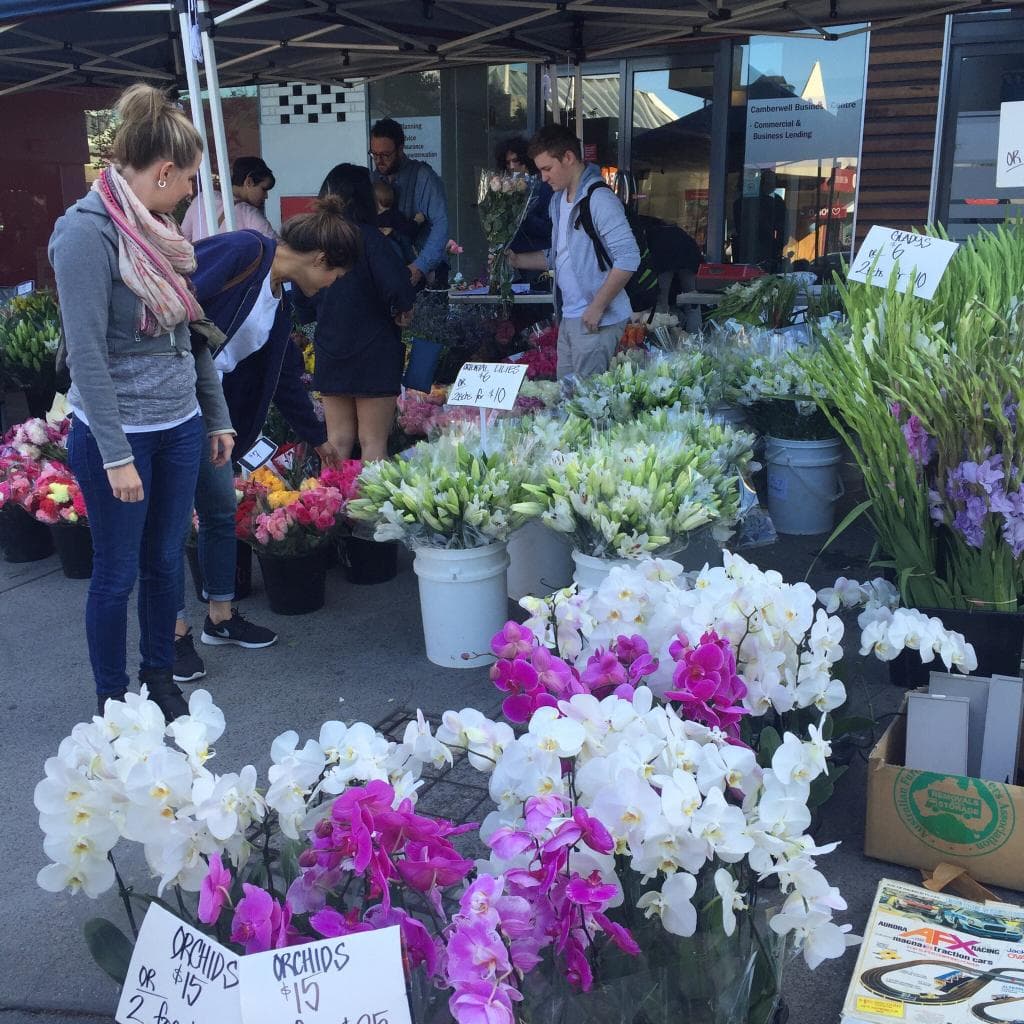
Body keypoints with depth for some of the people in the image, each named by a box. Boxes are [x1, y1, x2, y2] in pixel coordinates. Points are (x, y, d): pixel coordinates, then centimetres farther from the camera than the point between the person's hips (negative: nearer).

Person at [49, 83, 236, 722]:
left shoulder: (159, 229, 7)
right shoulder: (86, 231, -16)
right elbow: (86, 353, -19)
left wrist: (218, 417, 14)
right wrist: (117, 455, -21)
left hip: (180, 427, 7)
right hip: (118, 432, -7)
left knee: (166, 560, 16)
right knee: (118, 573, 7)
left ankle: (161, 676, 33)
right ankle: (112, 698, 25)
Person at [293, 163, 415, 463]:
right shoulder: (369, 238, -14)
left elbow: (303, 308, 10)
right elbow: (398, 289, -27)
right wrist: (401, 312, -7)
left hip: (329, 354, 5)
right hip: (373, 355, -5)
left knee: (338, 440, 13)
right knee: (373, 442, 2)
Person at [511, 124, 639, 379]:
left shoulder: (598, 199, -15)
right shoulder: (558, 200, 15)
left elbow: (628, 258, -20)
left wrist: (596, 307, -19)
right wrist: (517, 260, 13)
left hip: (595, 320, -9)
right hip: (568, 318, 9)